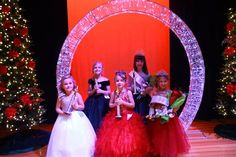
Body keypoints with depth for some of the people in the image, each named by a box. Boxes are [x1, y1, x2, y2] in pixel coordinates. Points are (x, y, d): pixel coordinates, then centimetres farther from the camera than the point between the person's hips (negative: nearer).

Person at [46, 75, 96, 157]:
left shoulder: (77, 95, -6)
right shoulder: (61, 98, -3)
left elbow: (82, 106, 1)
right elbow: (57, 108, 5)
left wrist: (77, 107, -18)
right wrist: (62, 112, -13)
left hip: (77, 118, -1)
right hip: (65, 119, 1)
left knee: (78, 139, 4)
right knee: (64, 140, 5)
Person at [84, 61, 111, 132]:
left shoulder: (106, 80, -3)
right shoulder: (91, 80, 4)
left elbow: (109, 92, 4)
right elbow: (89, 93, 7)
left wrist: (102, 91, -12)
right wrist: (94, 90, -11)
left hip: (102, 101, -2)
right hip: (92, 101, 2)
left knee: (99, 118, -10)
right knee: (91, 117, -7)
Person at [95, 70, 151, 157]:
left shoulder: (128, 92, -4)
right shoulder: (113, 93, 3)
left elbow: (133, 105, -4)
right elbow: (110, 105, 10)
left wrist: (123, 102, -14)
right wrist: (115, 104, -10)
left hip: (127, 117, -2)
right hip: (115, 117, 2)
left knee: (127, 137, 0)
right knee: (113, 137, 4)